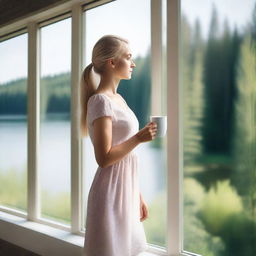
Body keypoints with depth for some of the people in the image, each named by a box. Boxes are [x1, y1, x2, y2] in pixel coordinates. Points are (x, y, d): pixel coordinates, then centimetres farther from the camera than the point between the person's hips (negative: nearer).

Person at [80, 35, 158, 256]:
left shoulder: (118, 99, 12)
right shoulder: (100, 101, -14)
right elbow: (104, 158, -19)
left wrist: (138, 196, 15)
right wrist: (139, 138, -19)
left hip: (126, 190, 9)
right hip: (111, 193, -9)